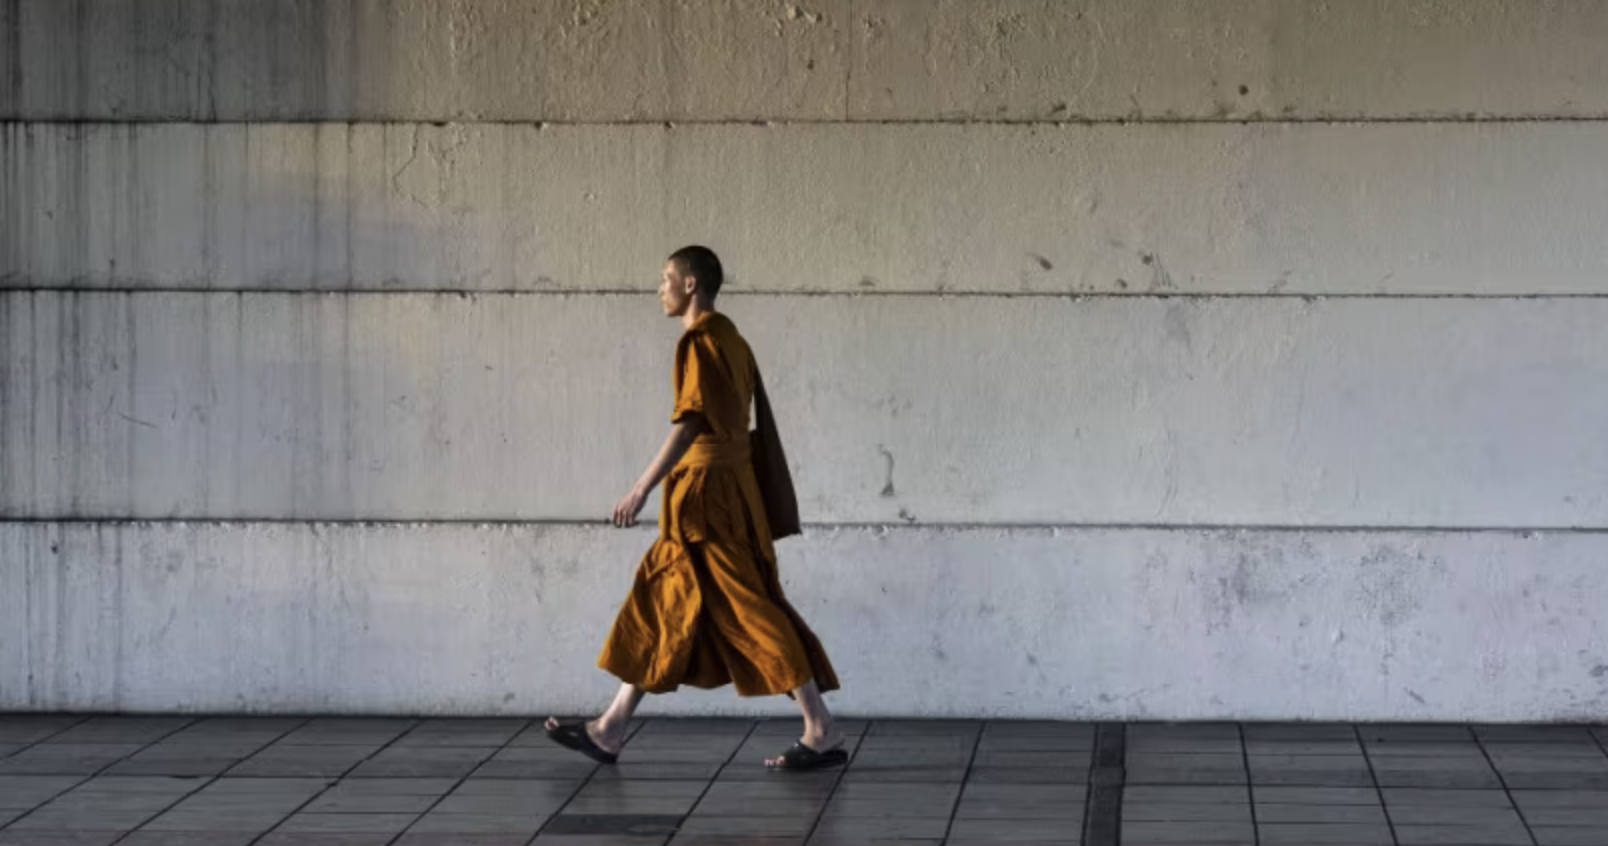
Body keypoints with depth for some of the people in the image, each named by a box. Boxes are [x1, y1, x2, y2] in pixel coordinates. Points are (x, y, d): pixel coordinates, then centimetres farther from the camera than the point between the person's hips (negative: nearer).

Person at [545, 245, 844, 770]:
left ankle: (823, 734, -5)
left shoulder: (700, 342, -13)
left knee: (751, 613, -7)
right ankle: (609, 732, 14)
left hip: (707, 493, -10)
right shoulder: (730, 341, 16)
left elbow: (689, 423, -21)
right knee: (659, 607, 11)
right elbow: (754, 422, 18)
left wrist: (642, 488, -21)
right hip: (726, 489, 10)